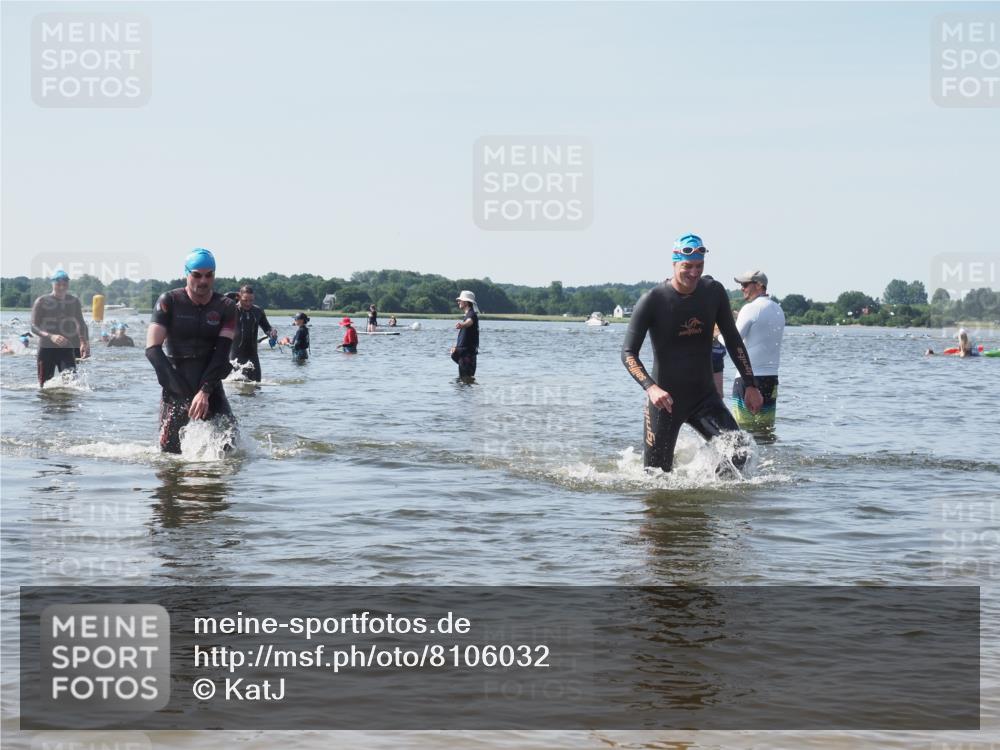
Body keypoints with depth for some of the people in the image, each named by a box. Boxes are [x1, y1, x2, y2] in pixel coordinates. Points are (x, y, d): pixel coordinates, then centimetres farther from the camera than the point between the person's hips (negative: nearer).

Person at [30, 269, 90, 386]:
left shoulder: (74, 302, 6)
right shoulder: (42, 302, -6)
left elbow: (81, 324, 17)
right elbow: (34, 327, -13)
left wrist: (85, 343, 2)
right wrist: (51, 336, -30)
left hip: (67, 348, 2)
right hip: (47, 349, -2)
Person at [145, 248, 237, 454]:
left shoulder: (225, 307, 4)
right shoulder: (169, 302, -1)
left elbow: (222, 354, -5)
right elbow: (152, 349, -8)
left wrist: (205, 391, -19)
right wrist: (181, 389, -17)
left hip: (211, 388, 1)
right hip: (175, 390, -1)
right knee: (170, 453, -4)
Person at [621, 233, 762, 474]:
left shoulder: (714, 292, -1)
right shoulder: (653, 300, -13)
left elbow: (733, 340, 10)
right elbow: (628, 353, -14)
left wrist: (750, 384, 5)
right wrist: (650, 387, -31)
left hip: (705, 397, 3)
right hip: (665, 398, -3)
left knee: (738, 453, -17)